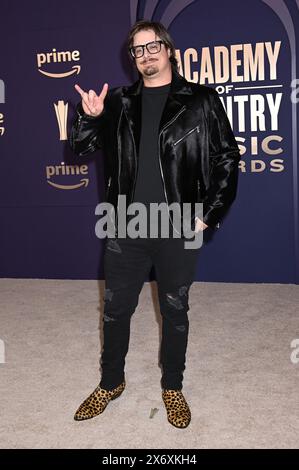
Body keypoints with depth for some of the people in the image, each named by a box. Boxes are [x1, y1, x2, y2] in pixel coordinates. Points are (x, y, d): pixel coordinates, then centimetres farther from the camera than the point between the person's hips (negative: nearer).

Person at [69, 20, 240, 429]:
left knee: (175, 310, 12)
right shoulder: (119, 102, 7)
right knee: (116, 308, 12)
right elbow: (82, 148, 9)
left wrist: (209, 213, -6)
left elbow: (227, 159, 0)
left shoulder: (200, 101, -1)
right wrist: (88, 117, -11)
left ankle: (173, 387, 32)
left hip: (179, 228, -2)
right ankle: (111, 382, 34)